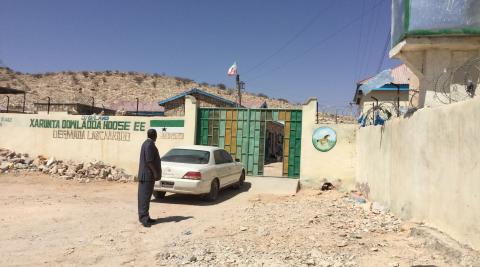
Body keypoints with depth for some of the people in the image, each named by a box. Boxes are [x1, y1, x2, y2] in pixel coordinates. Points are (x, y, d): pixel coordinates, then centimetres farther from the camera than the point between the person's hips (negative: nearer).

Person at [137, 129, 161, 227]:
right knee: (144, 196, -8)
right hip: (147, 175, -10)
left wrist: (155, 172, 21)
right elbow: (149, 161, -21)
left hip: (147, 175, 10)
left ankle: (144, 216, 18)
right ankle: (144, 218, -7)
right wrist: (155, 173, -19)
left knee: (145, 196, 12)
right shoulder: (149, 144, -16)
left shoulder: (147, 143, 16)